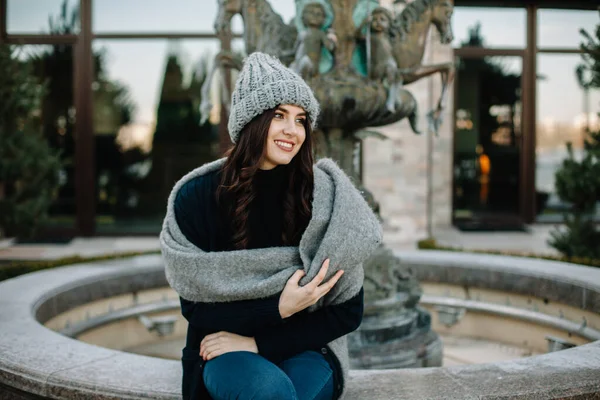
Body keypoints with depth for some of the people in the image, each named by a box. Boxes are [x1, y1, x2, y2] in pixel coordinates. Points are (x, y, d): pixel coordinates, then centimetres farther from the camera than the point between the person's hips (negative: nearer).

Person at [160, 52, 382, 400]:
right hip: (228, 353, -1)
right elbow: (196, 308, -7)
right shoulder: (198, 197, -10)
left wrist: (259, 341, -14)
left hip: (304, 351, 1)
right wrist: (277, 309, -22)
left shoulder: (328, 197, -10)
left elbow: (347, 312, -5)